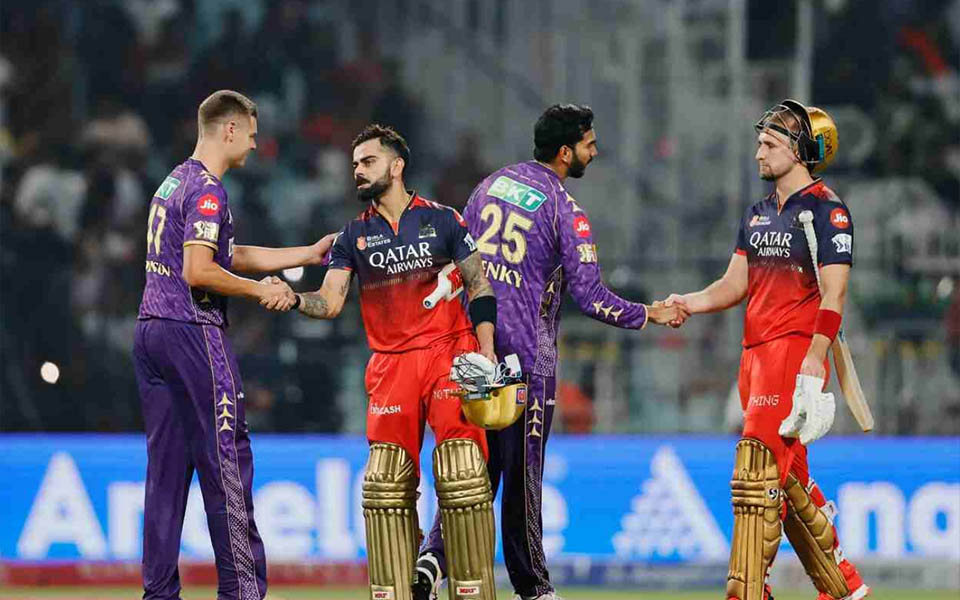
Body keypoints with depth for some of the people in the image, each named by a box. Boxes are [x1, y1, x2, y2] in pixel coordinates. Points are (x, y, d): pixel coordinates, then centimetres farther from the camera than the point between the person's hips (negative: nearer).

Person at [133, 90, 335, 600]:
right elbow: (198, 272, -20)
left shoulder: (174, 183, 19)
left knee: (166, 466, 8)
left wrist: (308, 254, 25)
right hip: (192, 331, -9)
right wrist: (260, 290, -8)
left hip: (150, 330, 9)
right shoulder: (206, 190, -11)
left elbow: (231, 256, 24)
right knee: (226, 461, -6)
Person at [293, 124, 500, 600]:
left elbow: (479, 286, 6)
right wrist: (293, 299, -17)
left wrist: (486, 349, -5)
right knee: (385, 484, -2)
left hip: (449, 353, -3)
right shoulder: (355, 236, 12)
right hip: (390, 364, 3)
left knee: (461, 473, -14)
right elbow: (330, 302, 4)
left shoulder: (442, 220, 5)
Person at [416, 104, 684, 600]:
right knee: (522, 472, 2)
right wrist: (651, 315, 1)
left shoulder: (492, 184, 10)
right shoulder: (565, 210, -9)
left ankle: (433, 558, -11)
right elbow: (592, 299, -12)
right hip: (525, 354, -5)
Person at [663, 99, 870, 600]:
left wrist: (813, 366, -22)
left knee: (756, 474, -16)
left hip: (796, 348, -9)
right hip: (755, 352, 9)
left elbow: (832, 296, -14)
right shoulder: (758, 214, 19)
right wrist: (690, 304, -3)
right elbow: (735, 283, 17)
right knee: (787, 480, 13)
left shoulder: (826, 211, -7)